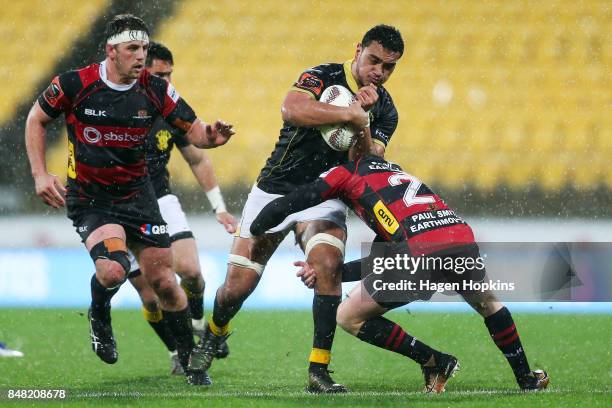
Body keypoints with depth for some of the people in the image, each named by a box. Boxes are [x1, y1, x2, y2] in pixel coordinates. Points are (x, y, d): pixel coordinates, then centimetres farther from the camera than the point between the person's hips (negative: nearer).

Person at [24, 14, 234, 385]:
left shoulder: (155, 90, -8)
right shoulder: (75, 84, -14)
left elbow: (193, 130, -3)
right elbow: (36, 120, 2)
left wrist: (210, 136, -28)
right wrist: (40, 175, -5)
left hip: (137, 194, 3)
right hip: (88, 197, -3)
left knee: (163, 280, 2)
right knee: (113, 269, -27)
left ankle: (190, 359, 20)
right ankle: (99, 318, 8)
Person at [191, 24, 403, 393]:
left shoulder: (385, 112, 2)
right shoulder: (323, 77, -11)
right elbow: (291, 109, -33)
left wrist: (364, 121, -24)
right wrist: (351, 114, -35)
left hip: (324, 197, 2)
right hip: (276, 191, -2)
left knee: (328, 265, -28)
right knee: (237, 287, -3)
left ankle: (319, 370, -22)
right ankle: (214, 332, 33)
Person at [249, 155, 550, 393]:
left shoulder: (350, 172, 18)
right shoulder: (397, 172, 38)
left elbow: (280, 208, 12)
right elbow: (380, 260, 34)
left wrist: (254, 232, 31)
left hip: (421, 250, -7)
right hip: (463, 239, 7)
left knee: (349, 318, 10)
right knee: (487, 303, 38)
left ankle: (433, 362, 11)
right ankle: (526, 379, 40)